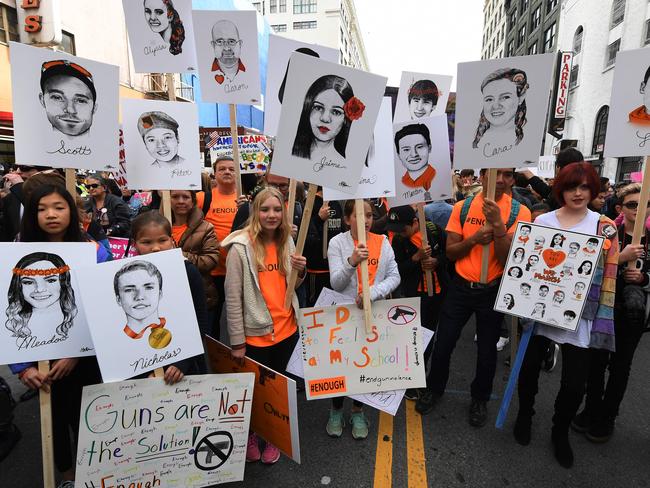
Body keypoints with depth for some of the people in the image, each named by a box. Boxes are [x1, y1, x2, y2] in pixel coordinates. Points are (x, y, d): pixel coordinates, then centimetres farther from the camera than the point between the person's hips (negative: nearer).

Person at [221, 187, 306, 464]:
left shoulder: (287, 242, 2)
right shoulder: (240, 247, -15)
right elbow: (232, 298, -13)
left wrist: (300, 271, -10)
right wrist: (237, 341, -11)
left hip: (287, 328, 5)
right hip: (256, 333, -5)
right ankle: (251, 435, 43)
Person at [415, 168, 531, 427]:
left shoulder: (519, 212, -8)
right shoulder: (462, 207, -3)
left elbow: (508, 258, -15)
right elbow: (450, 252, -2)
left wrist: (497, 224, -27)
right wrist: (475, 238, -20)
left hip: (493, 290, -1)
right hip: (461, 287, 1)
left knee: (487, 350, 14)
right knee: (443, 344, 9)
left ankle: (480, 398, 39)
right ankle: (434, 388, 35)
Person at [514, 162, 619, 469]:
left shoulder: (604, 226, 1)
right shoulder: (542, 221, 3)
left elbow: (610, 275, 0)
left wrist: (603, 320, -5)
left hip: (580, 315, -1)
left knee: (575, 382, 4)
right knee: (530, 368, 12)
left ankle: (560, 432, 32)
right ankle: (525, 415, 40)